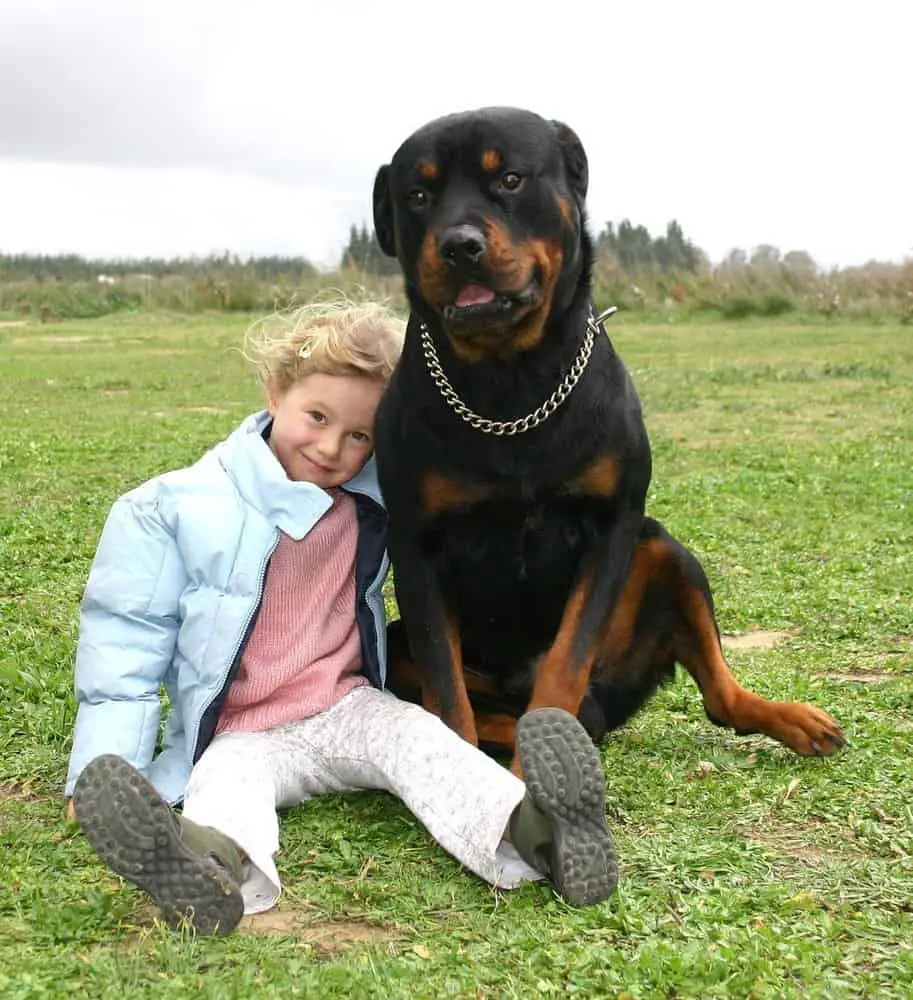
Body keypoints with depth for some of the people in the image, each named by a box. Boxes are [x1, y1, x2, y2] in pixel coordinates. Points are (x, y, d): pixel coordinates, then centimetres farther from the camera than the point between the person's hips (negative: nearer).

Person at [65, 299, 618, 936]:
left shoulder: (374, 502, 5)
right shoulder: (173, 509, -3)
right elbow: (127, 647, -1)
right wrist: (105, 767, -10)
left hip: (350, 709, 3)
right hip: (238, 733, -2)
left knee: (417, 736, -27)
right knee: (229, 779, -34)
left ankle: (534, 830, -54)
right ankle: (212, 865, -69)